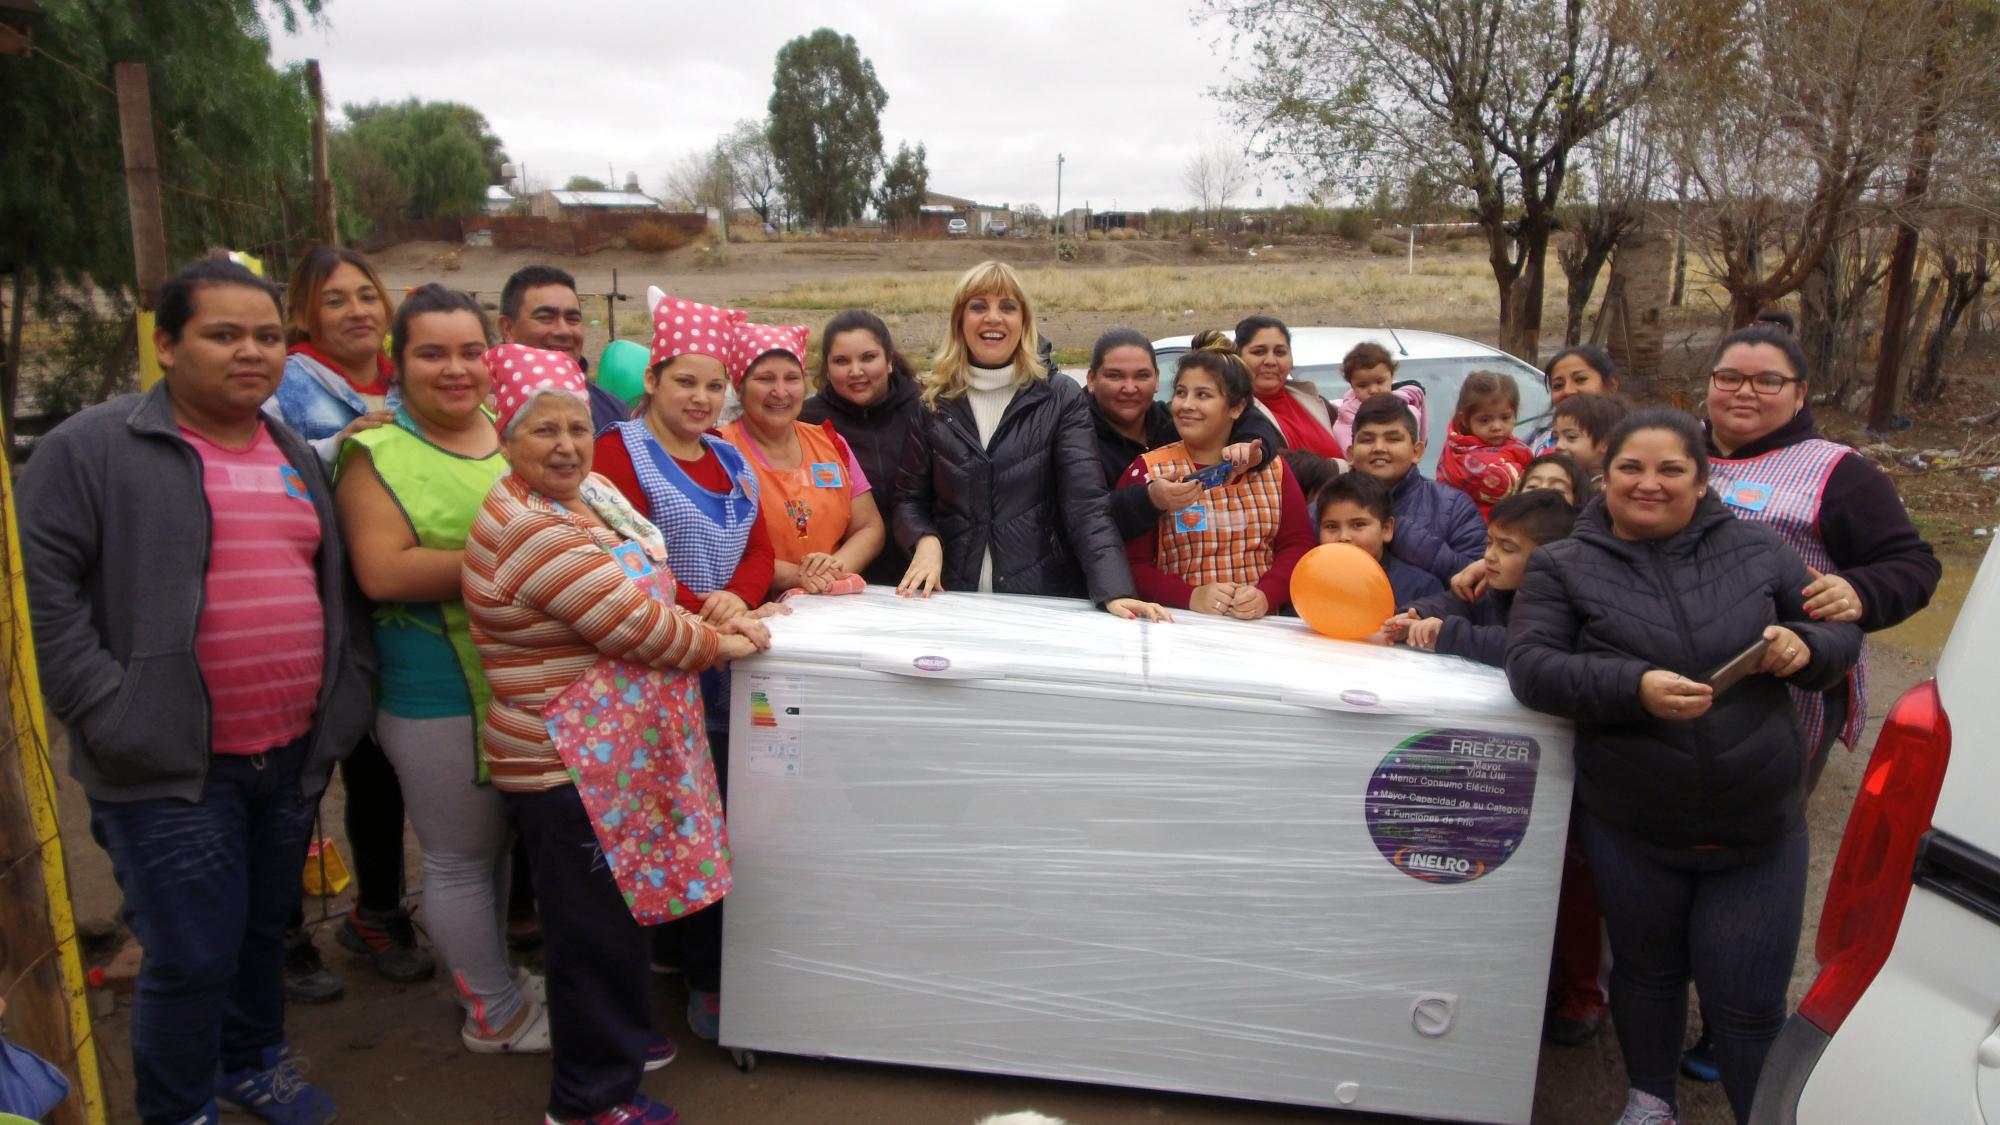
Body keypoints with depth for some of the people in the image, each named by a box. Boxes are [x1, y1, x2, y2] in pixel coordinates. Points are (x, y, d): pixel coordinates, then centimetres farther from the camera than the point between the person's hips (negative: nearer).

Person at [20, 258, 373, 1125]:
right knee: (192, 956, 1)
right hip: (171, 763, -5)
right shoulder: (91, 447, -8)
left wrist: (344, 697, 7)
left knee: (265, 928, 20)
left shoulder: (299, 459, 12)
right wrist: (108, 711, -16)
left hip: (293, 753, 6)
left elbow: (335, 586, 18)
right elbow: (42, 586, -12)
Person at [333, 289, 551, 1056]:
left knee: (500, 841, 20)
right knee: (462, 859, 8)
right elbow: (382, 572, -19)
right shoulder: (378, 454, -9)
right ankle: (497, 1013, 26)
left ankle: (484, 971, 40)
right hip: (438, 696, -6)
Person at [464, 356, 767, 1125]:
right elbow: (631, 625, -22)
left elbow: (640, 593, 18)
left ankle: (621, 1041, 44)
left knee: (618, 909, 23)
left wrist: (707, 618, 2)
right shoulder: (528, 529, -22)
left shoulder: (592, 491, 6)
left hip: (618, 750, 9)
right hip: (568, 766, -9)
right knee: (593, 928, 7)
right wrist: (719, 644, -9)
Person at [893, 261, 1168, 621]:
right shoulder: (934, 402, 7)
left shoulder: (1063, 400, 1)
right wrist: (925, 541, -12)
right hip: (953, 601, 1)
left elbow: (1086, 504, -9)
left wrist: (1115, 592, -23)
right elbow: (909, 499, 11)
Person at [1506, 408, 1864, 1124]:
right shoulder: (1563, 567, -1)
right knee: (1647, 972, 19)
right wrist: (1636, 687, -28)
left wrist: (1805, 647, -13)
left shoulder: (1756, 550, 4)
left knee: (1749, 1004, 6)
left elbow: (1841, 633, 11)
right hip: (1629, 830, 0)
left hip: (1760, 828, 1)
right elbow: (1530, 668, -13)